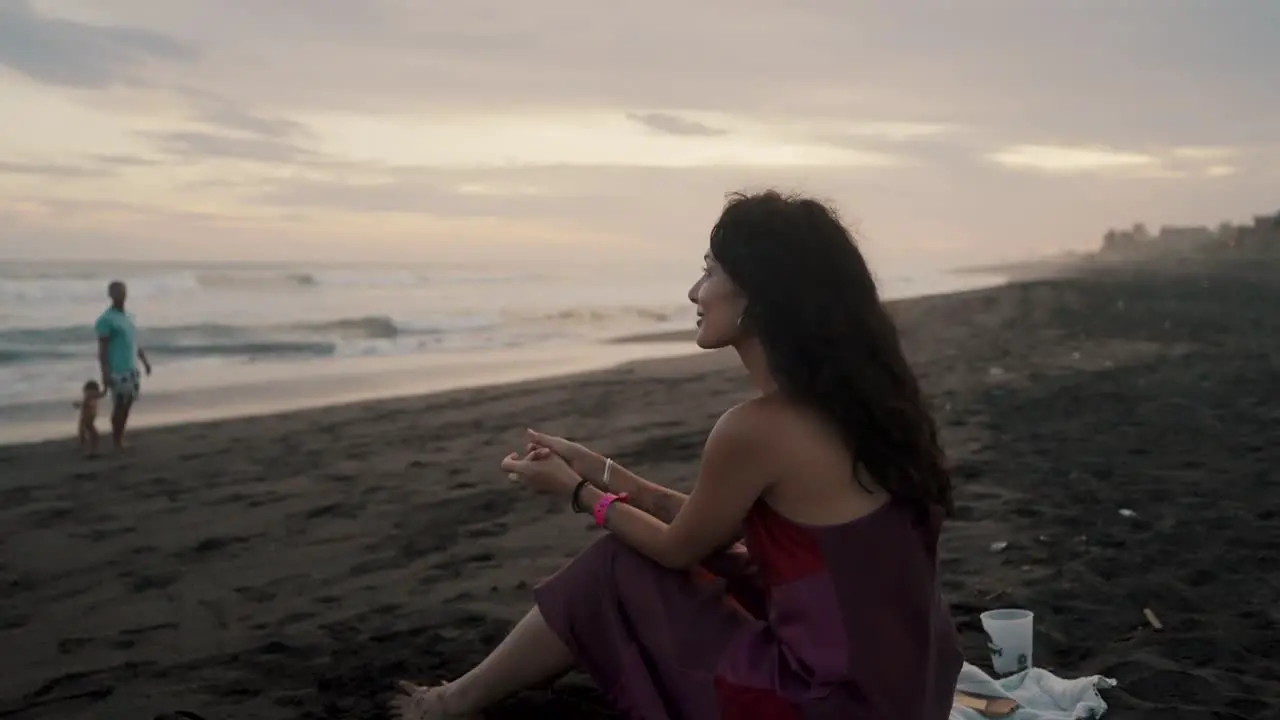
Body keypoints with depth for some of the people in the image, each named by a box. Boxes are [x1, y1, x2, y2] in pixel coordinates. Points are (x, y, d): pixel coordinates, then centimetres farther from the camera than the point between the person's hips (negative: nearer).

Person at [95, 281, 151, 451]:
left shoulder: (128, 317, 15)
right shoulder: (106, 319, -10)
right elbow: (102, 349, -14)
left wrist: (145, 361, 17)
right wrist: (105, 374, -19)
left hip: (132, 369, 8)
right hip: (117, 371, -8)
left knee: (127, 405, 9)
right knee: (119, 405, -4)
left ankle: (121, 438, 16)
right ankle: (115, 440, 5)